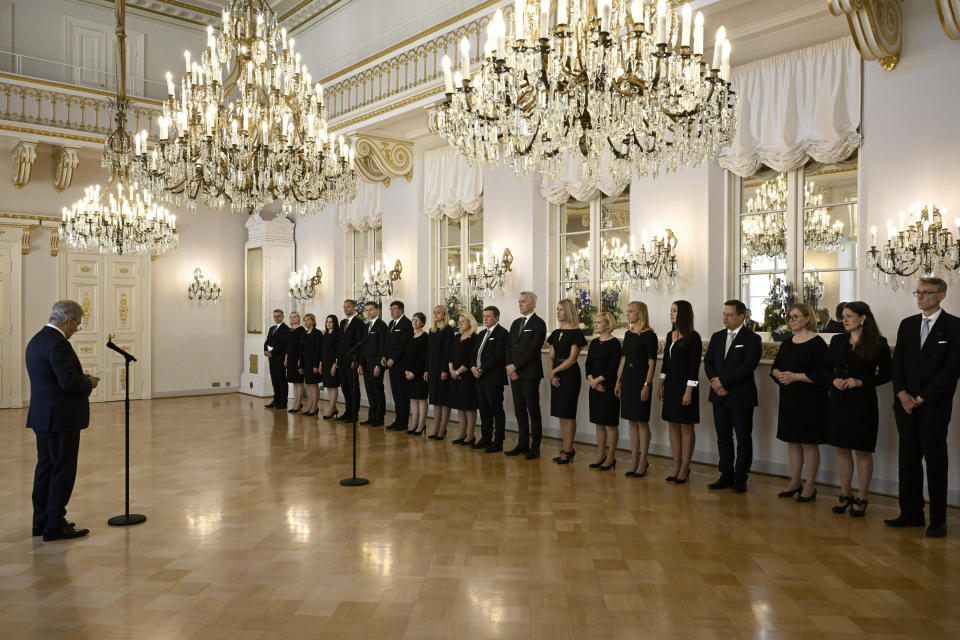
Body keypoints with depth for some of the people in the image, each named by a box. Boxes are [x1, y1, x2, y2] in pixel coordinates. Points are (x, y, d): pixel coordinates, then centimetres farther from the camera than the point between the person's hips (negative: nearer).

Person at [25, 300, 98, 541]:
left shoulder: (37, 340, 14)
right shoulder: (58, 343, -19)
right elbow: (68, 381, -25)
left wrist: (81, 378, 12)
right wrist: (89, 383, -7)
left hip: (42, 417, 10)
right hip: (61, 418, -10)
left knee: (45, 467, 16)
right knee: (63, 470, -3)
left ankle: (41, 521, 24)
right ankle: (54, 526, 3)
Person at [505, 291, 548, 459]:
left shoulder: (539, 324, -6)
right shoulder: (516, 323, 17)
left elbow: (533, 350, -14)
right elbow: (509, 346, 13)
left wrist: (515, 366, -13)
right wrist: (510, 367, -1)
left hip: (530, 373, -7)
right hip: (514, 373, 7)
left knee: (533, 410, -1)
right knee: (519, 410, 11)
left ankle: (535, 447, 4)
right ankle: (523, 444, 20)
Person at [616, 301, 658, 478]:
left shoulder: (649, 335, -9)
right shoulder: (628, 334, 11)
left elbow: (652, 363, -12)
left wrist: (646, 385, -17)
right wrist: (618, 381, 13)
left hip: (641, 379, -7)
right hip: (627, 378, 7)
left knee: (642, 421, 0)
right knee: (632, 421, 10)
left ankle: (643, 462, 9)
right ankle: (634, 461, 17)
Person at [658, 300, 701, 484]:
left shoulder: (693, 337, -10)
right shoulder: (670, 336, 11)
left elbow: (694, 367, -13)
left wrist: (689, 391, -17)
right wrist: (661, 386, 14)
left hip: (685, 385, -7)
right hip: (670, 384, 7)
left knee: (686, 427, 2)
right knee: (673, 426, 9)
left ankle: (685, 468, 9)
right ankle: (676, 467, 17)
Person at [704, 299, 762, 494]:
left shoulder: (752, 339, -7)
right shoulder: (717, 337, 11)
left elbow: (747, 367, -17)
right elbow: (708, 362, 7)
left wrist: (723, 381, -17)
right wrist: (715, 383, -9)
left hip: (741, 397, -5)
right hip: (720, 396, 6)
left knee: (743, 439, 4)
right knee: (723, 437, 11)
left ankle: (741, 478, 13)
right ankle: (726, 475, 21)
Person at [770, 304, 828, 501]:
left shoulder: (817, 343, -9)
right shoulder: (786, 343, 13)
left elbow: (821, 374, -16)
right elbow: (774, 367, 15)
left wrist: (795, 376, -19)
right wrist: (779, 374, -6)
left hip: (810, 400, -7)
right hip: (789, 398, 7)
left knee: (809, 442, 0)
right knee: (792, 441, 11)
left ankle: (810, 486, 9)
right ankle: (795, 482, 21)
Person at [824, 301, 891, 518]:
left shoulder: (878, 344, -6)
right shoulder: (837, 340, 7)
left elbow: (886, 374, -4)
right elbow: (826, 367, 13)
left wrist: (861, 382, -16)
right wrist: (834, 380, -6)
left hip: (863, 402, -4)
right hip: (838, 401, 4)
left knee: (863, 451, 4)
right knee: (842, 450, 10)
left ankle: (861, 499, 16)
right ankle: (845, 495, 22)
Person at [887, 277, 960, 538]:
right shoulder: (907, 324, 12)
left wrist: (921, 397, -12)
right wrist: (902, 394, -4)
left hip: (934, 406, -5)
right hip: (907, 404, 5)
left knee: (935, 461, 2)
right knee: (908, 460, 9)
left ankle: (938, 520, 11)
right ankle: (911, 513, 17)